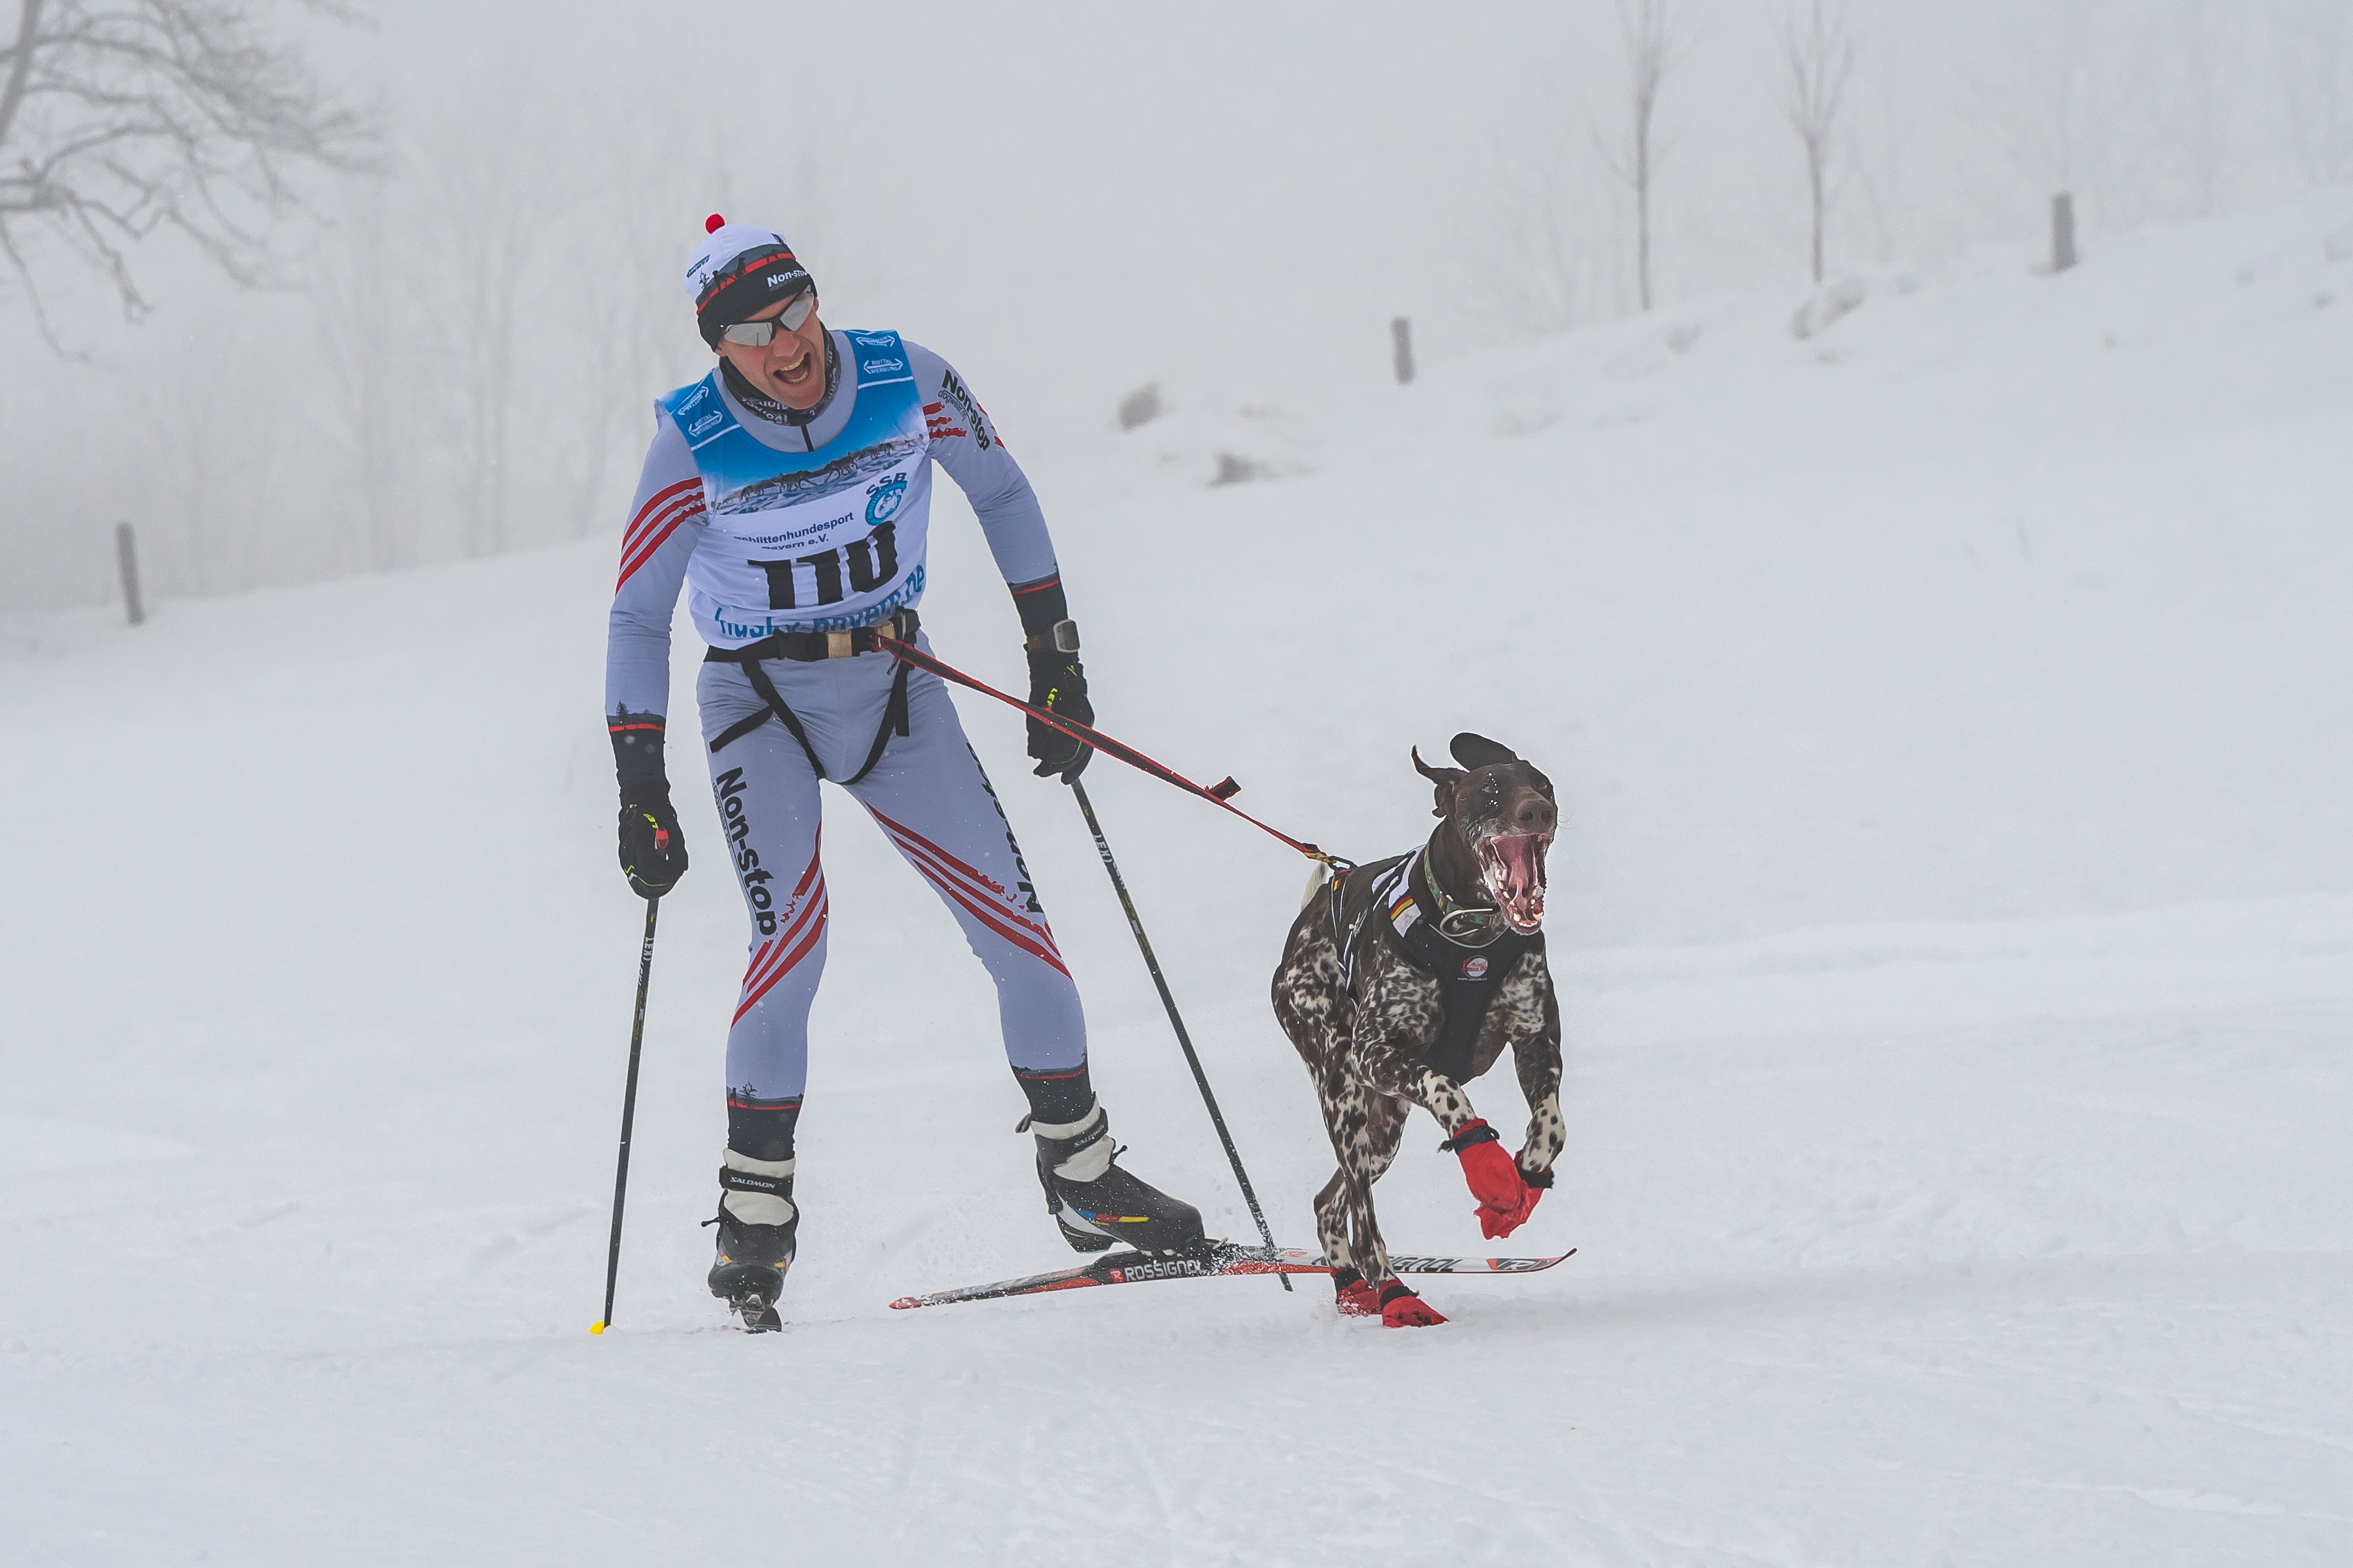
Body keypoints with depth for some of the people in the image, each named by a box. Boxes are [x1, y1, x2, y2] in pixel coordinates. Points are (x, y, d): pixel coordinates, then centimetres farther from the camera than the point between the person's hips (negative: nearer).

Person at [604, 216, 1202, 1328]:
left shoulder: (906, 382, -11)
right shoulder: (693, 445, -16)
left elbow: (1001, 493, 7)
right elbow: (637, 622, -8)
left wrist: (1055, 659, 5)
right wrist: (641, 793, -13)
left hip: (896, 691, 3)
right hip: (761, 704, -3)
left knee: (1016, 923, -4)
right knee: (792, 937, -22)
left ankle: (1082, 1178, 11)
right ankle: (754, 1220, -11)